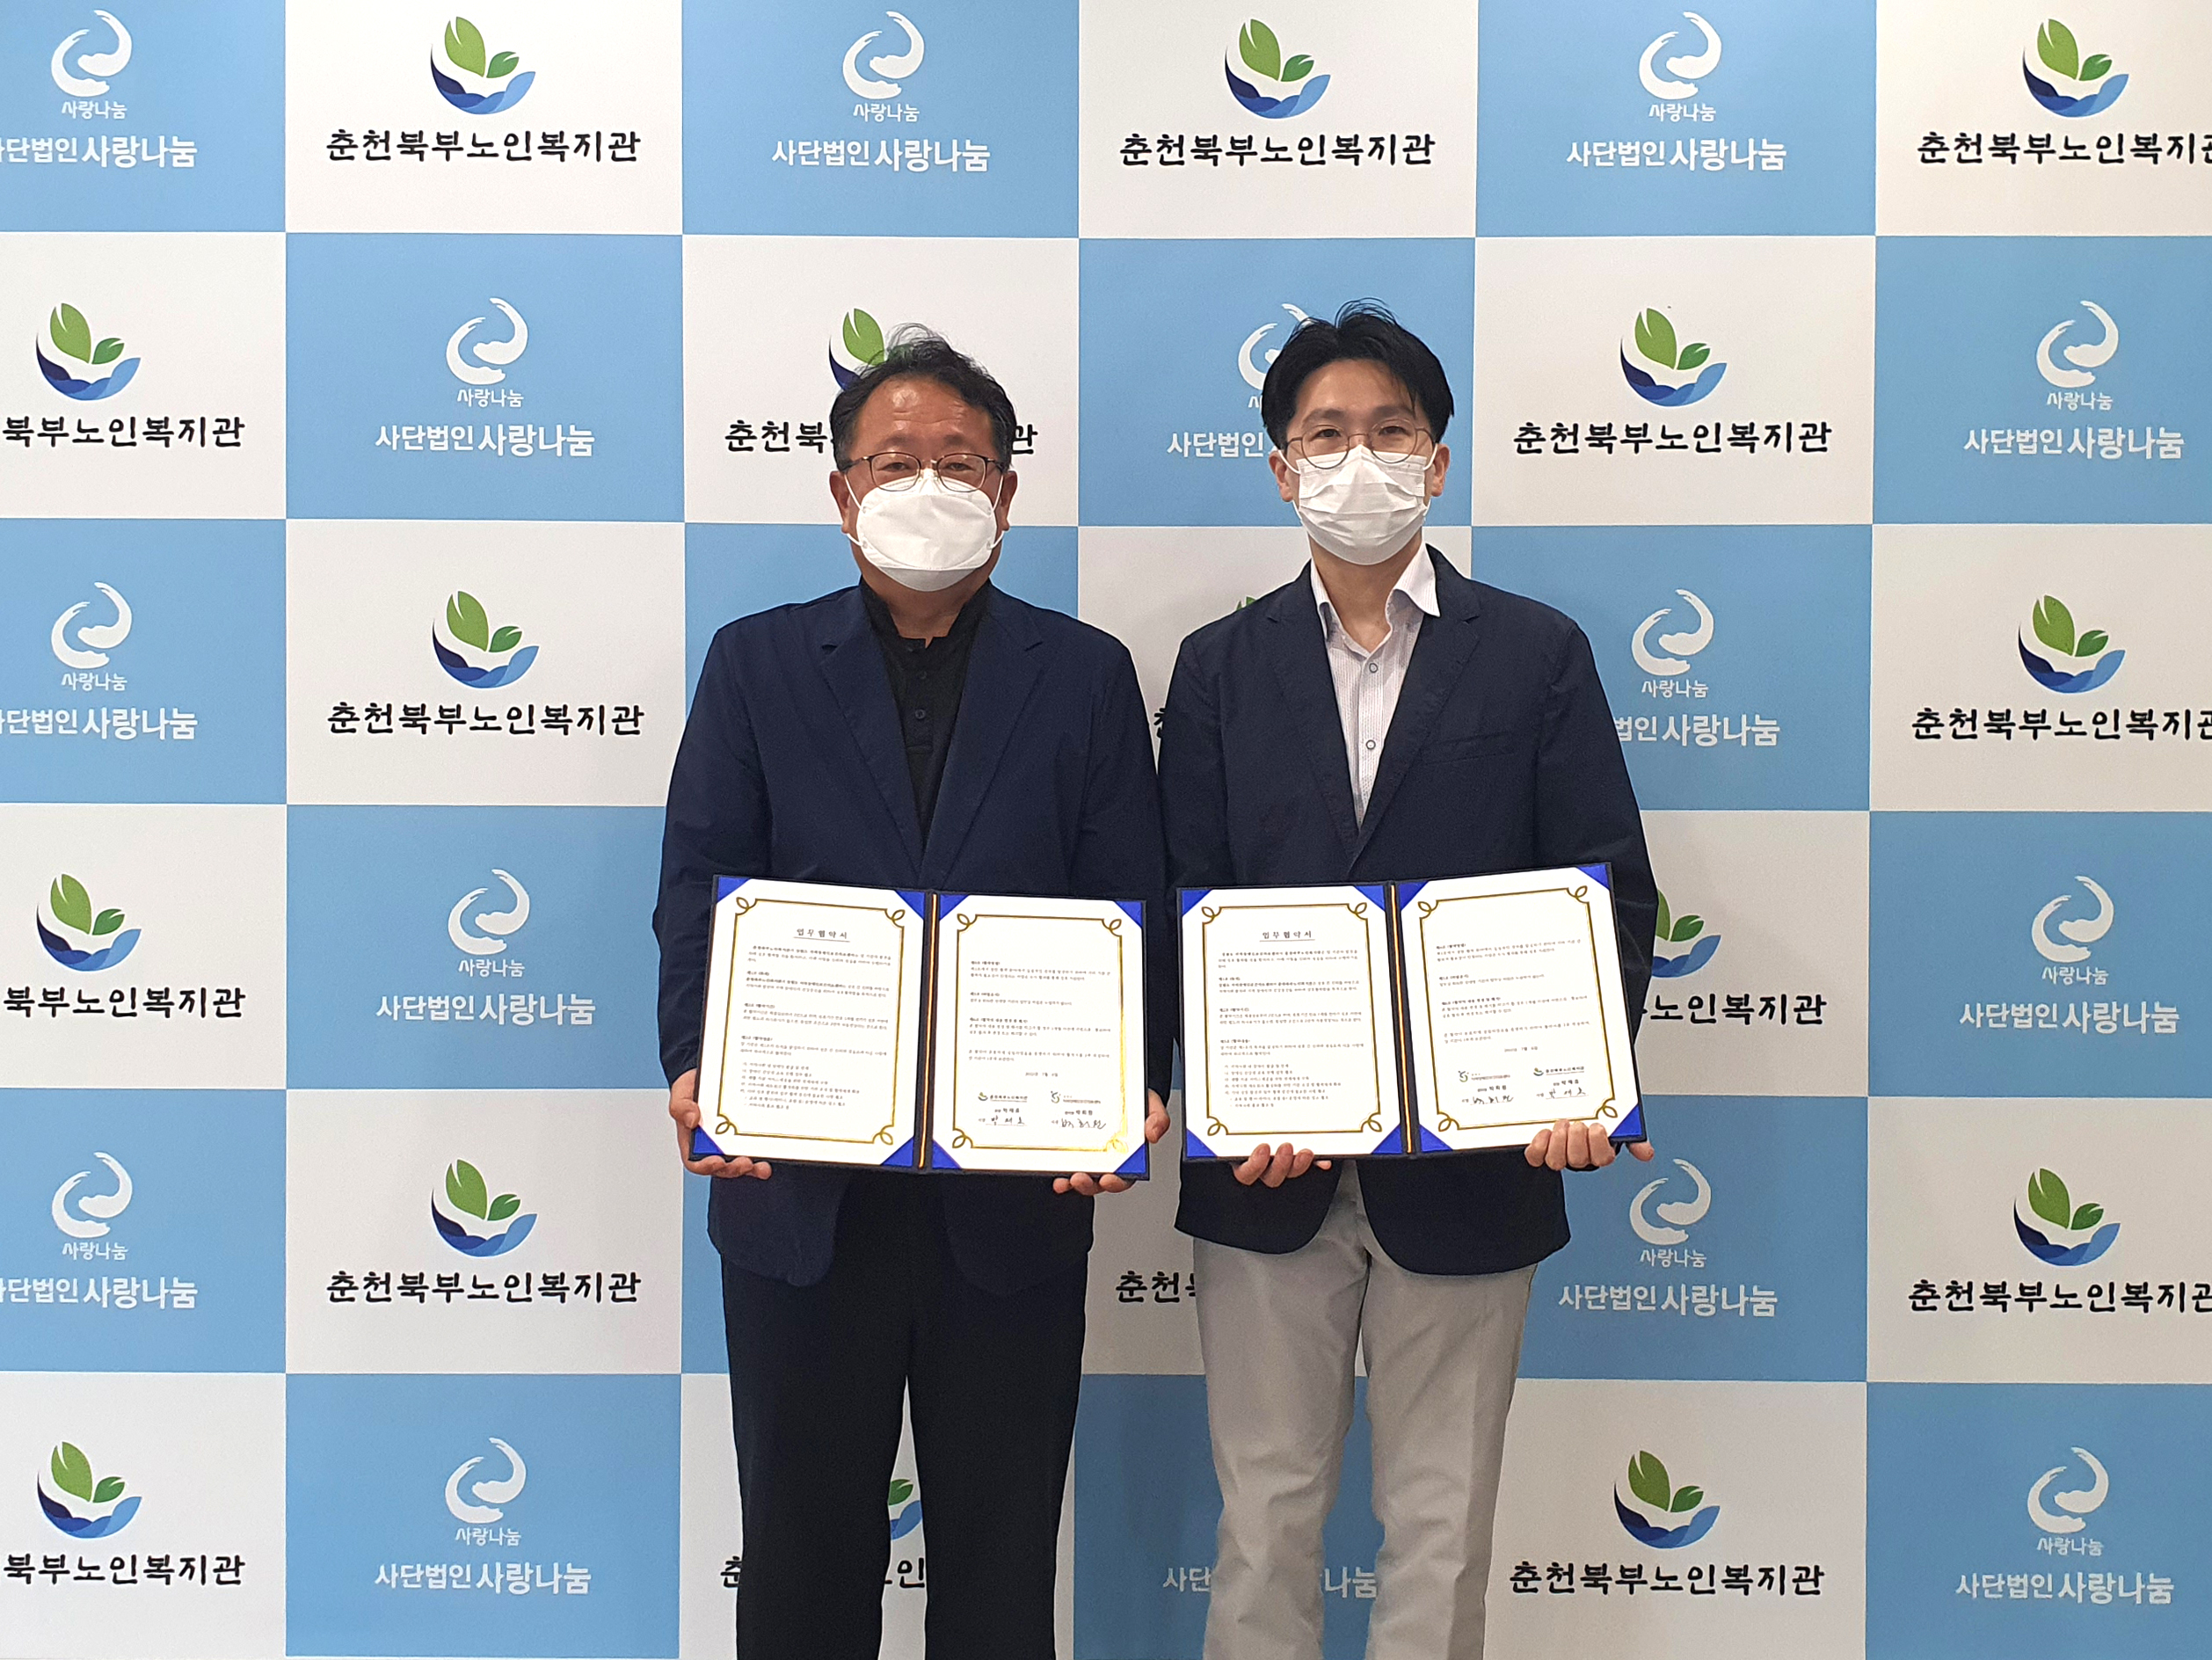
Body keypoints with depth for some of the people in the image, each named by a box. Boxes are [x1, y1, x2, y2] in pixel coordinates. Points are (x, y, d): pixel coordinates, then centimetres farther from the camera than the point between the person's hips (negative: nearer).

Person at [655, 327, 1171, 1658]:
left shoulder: (1086, 675, 5)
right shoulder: (757, 663, 6)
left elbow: (1129, 908, 0)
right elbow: (698, 889, -2)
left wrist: (1135, 1087, -17)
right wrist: (697, 1070, -19)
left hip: (1017, 1190, 0)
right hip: (802, 1188, 0)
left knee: (1002, 1549, 14)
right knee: (805, 1545, 15)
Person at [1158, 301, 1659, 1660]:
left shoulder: (1538, 654, 3)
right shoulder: (1222, 665, 7)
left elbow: (1611, 892, -1)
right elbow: (1185, 901, 1)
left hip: (1469, 1161, -1)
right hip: (1266, 1169, 1)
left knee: (1441, 1525, 11)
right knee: (1265, 1514, 12)